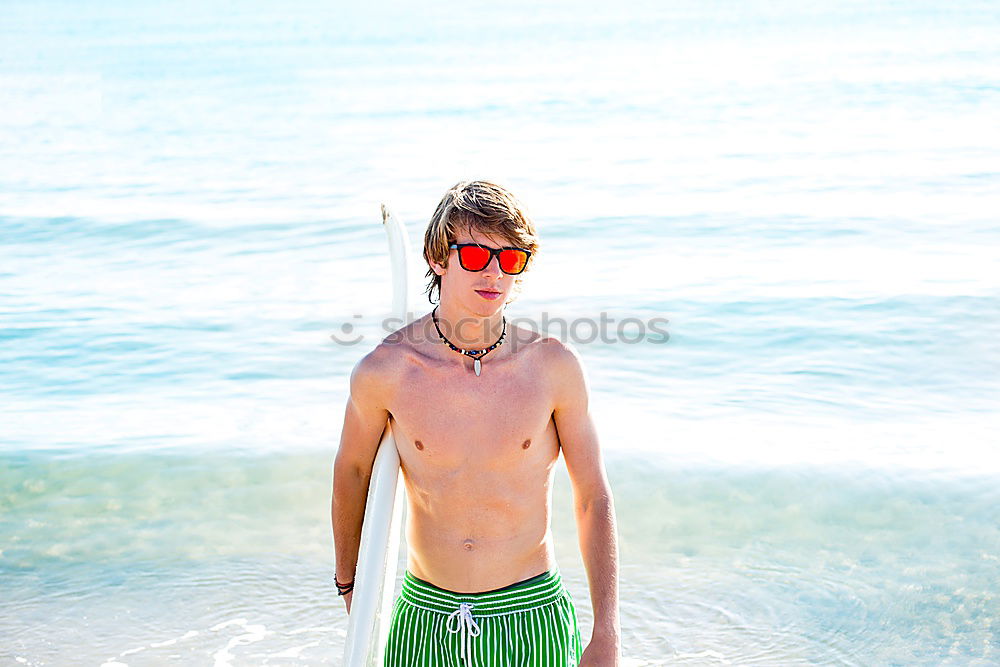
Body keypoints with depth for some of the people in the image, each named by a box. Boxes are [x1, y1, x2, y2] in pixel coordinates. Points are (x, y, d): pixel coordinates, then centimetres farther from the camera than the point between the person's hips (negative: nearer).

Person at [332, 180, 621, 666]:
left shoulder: (553, 364, -9)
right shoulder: (384, 369, -9)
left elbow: (594, 499, -1)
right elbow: (352, 469, 10)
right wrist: (348, 581, 20)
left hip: (532, 614, 0)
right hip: (424, 617, 1)